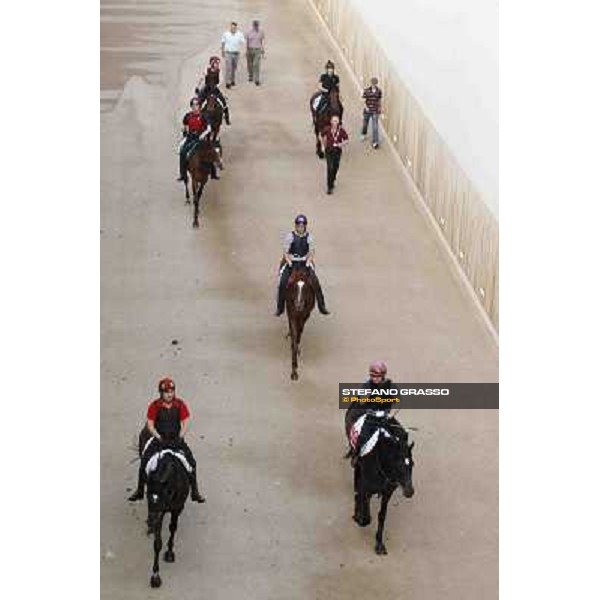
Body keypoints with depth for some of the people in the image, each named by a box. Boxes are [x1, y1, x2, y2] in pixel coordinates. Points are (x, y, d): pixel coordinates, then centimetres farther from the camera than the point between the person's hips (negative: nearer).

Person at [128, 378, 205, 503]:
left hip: (176, 438, 1)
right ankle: (139, 490, -1)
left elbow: (185, 423, -3)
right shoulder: (155, 406, -8)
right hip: (159, 438, -1)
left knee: (191, 461, -10)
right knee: (144, 460, -14)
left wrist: (180, 437, -15)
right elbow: (150, 425, -6)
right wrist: (159, 438, -16)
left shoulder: (180, 405, -5)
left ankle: (195, 492, 1)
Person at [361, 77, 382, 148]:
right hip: (367, 110, 1)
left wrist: (380, 108, 12)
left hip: (375, 111, -1)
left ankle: (375, 142, -8)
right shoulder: (366, 90, -8)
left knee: (375, 126, -7)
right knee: (365, 123, 20)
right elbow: (363, 100, -5)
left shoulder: (379, 91, -3)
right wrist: (366, 107, -17)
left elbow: (379, 100, 9)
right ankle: (364, 135, 50)